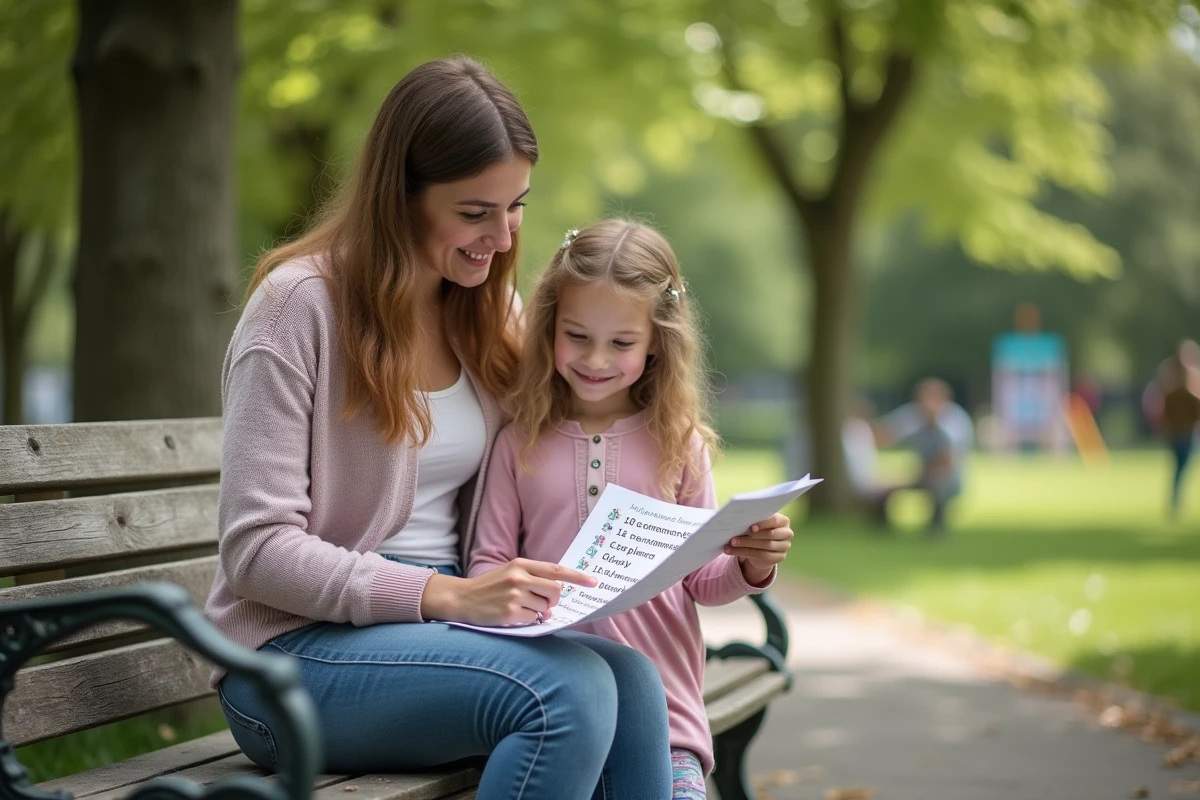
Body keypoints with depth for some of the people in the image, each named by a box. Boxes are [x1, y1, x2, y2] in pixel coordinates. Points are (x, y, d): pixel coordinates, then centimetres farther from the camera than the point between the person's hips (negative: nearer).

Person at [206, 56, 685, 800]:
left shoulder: (491, 309, 11)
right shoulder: (301, 304, -9)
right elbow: (256, 550, -14)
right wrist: (445, 595, -25)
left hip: (445, 622, 6)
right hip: (299, 651, -6)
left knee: (631, 679, -26)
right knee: (571, 689, -30)